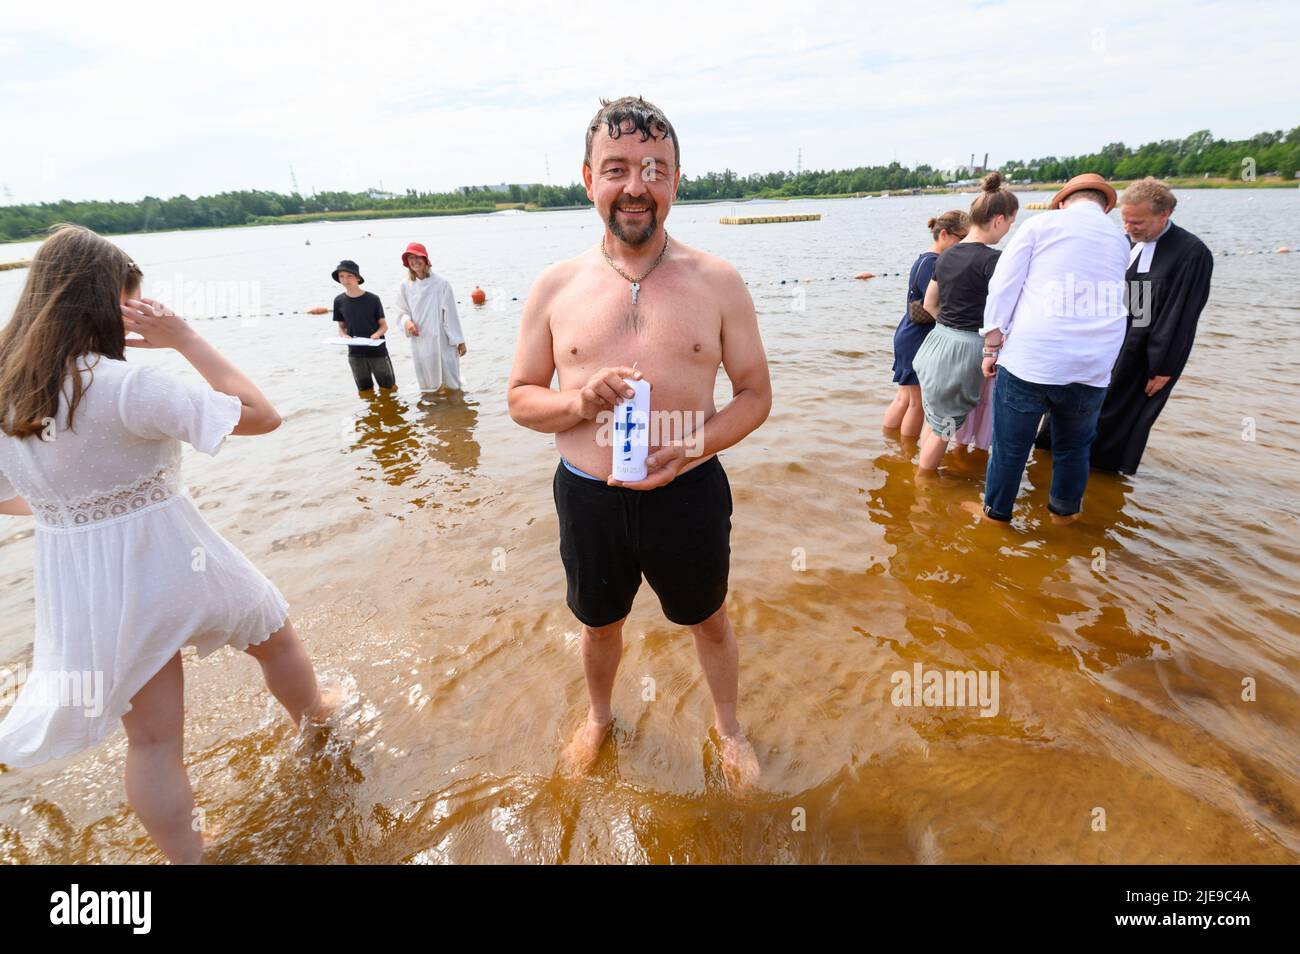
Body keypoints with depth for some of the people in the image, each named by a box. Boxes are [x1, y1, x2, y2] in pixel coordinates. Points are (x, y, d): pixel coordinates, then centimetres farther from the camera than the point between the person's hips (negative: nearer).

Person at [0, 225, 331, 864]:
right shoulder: (126, 386, -24)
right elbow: (262, 414, -22)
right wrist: (183, 338, -16)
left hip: (79, 588, 6)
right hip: (166, 565, -5)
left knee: (152, 740, 17)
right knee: (274, 637, 26)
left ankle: (187, 856, 32)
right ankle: (314, 716, 52)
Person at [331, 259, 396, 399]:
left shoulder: (373, 299, -8)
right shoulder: (339, 301, 0)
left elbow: (384, 325, -2)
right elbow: (341, 327, 9)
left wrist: (377, 334, -23)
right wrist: (343, 336, -13)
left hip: (377, 351, -3)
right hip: (355, 353, 3)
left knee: (388, 389, 7)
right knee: (365, 393, 14)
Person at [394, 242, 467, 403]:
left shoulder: (441, 283, -9)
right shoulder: (405, 287, 0)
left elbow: (451, 314, -6)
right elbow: (402, 312, 11)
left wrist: (459, 341, -3)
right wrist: (407, 321, -13)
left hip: (442, 341, -2)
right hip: (420, 343, 3)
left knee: (451, 383, 8)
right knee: (427, 385, 14)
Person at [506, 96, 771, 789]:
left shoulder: (717, 283, -6)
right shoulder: (554, 288, -4)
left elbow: (756, 392, -2)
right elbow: (520, 397, 2)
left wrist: (699, 444, -21)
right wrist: (578, 402, -20)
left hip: (688, 493, -1)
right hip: (589, 498, 1)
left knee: (710, 622, 21)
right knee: (599, 624, 24)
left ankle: (728, 725, 53)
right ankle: (599, 716, 57)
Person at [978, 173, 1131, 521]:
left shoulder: (1042, 224, 4)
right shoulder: (1119, 241, 17)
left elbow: (1003, 287, -4)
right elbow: (1104, 297, 24)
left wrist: (991, 347, -1)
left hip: (1029, 361, -4)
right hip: (1093, 370, 4)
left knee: (1010, 444, 10)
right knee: (1074, 446, 22)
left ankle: (996, 511, 25)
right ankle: (1065, 508, 40)